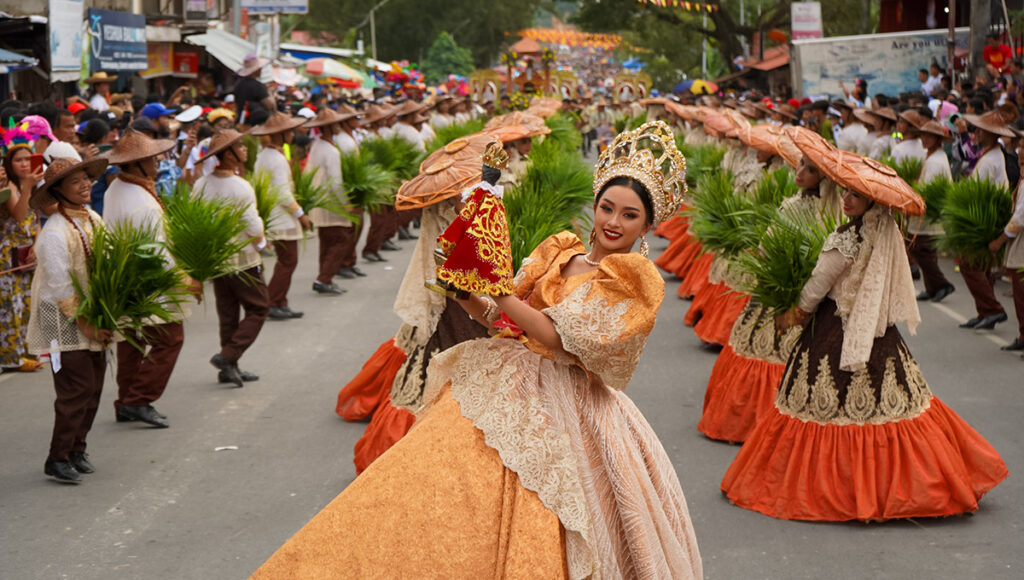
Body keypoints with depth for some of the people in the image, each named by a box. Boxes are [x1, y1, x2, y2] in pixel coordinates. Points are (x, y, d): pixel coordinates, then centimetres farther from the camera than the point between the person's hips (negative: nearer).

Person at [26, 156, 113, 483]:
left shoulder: (93, 220, 7)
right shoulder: (55, 232, -18)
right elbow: (60, 287, -19)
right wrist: (85, 325, -17)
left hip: (93, 317, 7)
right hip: (63, 320, -7)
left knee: (93, 387, 9)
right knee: (76, 389, -8)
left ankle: (77, 449, 24)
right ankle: (58, 459, 3)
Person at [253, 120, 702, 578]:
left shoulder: (635, 282, -7)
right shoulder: (557, 252, 11)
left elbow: (565, 341, -16)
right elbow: (503, 318, 13)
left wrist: (497, 288, -16)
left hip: (560, 414, -5)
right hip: (505, 389, 6)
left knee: (532, 542, -7)